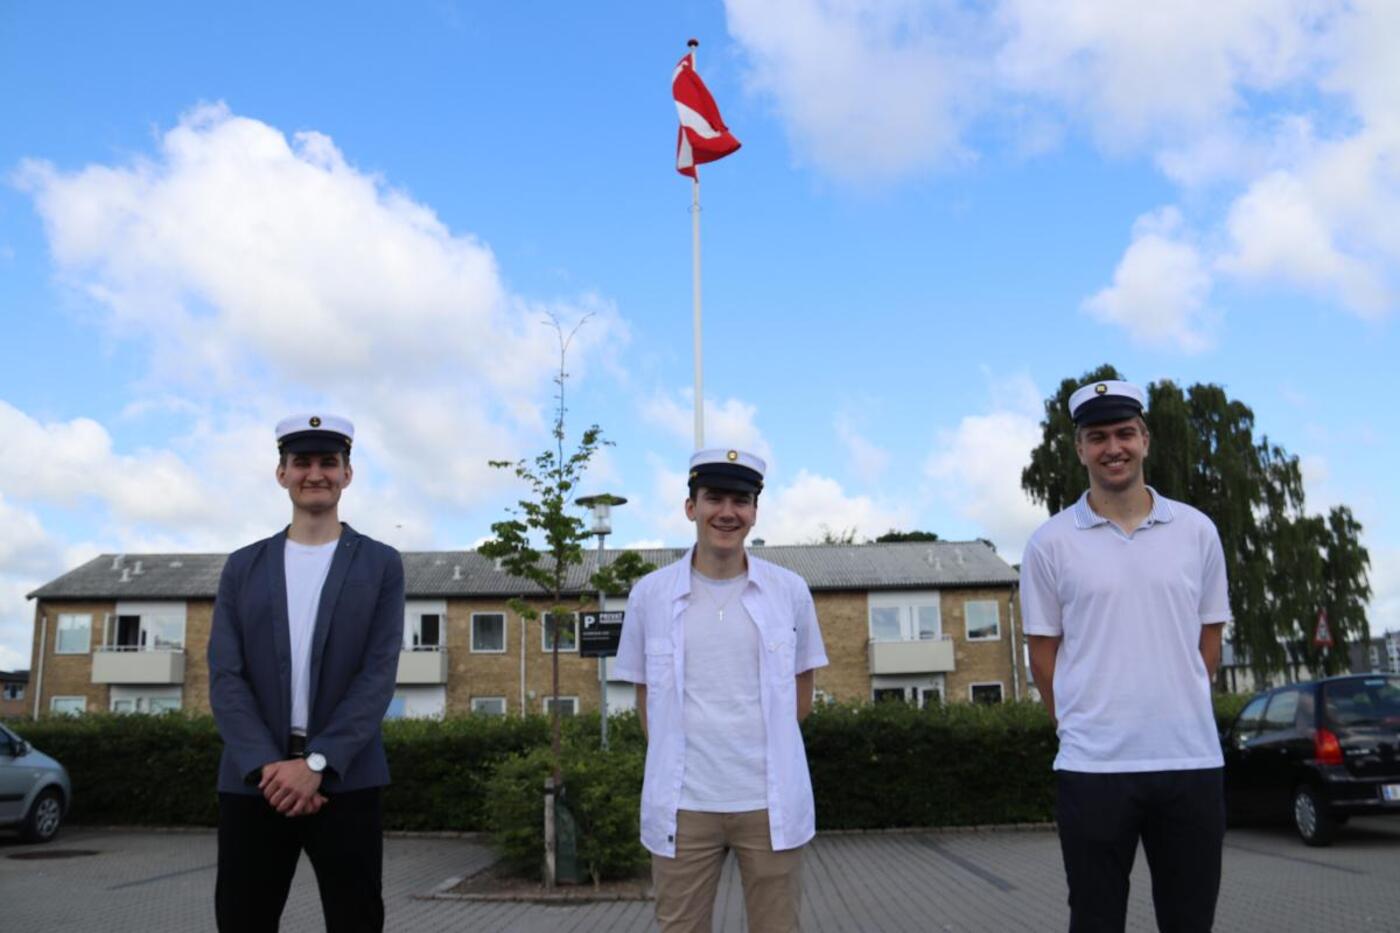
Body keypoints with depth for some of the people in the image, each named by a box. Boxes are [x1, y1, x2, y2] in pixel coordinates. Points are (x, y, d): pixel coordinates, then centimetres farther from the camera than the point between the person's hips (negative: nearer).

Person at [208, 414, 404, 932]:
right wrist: (267, 765, -12)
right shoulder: (243, 567, 10)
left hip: (344, 779, -1)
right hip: (253, 778, 2)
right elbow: (225, 677, 1)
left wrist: (317, 762, -14)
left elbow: (378, 675, -4)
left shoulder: (381, 565, 4)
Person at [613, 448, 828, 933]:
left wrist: (761, 752, 4)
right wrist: (674, 763, 4)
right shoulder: (650, 594, 0)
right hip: (684, 803, 0)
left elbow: (800, 693, 11)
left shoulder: (790, 590, 0)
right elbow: (645, 696, 10)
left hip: (772, 801, 0)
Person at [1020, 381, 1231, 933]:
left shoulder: (1197, 531, 5)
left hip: (1192, 760, 2)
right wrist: (1082, 724, 5)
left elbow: (1208, 641, 12)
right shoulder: (1050, 544, -2)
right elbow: (1044, 654, 4)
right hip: (1092, 765, -2)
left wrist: (1175, 715, 10)